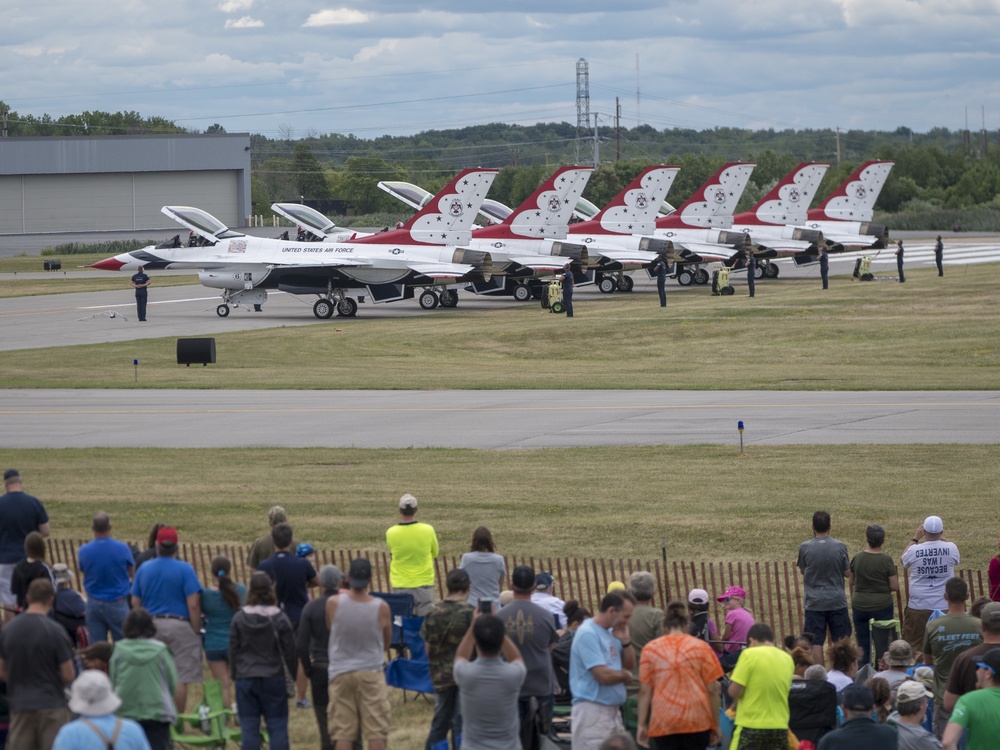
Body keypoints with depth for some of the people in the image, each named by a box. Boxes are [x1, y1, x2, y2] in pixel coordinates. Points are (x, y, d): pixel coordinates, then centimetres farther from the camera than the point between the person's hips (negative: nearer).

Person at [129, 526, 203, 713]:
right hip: (179, 626, -4)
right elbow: (193, 605, -12)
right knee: (180, 678, 0)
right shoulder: (185, 570, -7)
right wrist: (197, 631, -5)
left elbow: (135, 603, 9)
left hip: (151, 626, 4)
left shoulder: (143, 569, 6)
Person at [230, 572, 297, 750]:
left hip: (246, 679, 1)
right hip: (273, 678, -1)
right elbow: (289, 650, -2)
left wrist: (234, 675, 14)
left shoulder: (239, 618, -3)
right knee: (277, 726, 3)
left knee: (249, 727, 3)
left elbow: (233, 650, 2)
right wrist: (292, 675, 11)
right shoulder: (280, 618, -6)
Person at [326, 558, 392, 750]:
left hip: (340, 673, 1)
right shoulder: (381, 607, -10)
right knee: (376, 730, 3)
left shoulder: (333, 603, -11)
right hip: (371, 672, -1)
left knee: (342, 733, 5)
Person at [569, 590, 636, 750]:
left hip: (613, 711, 10)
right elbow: (603, 675, -23)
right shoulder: (588, 634, -16)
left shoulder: (611, 633, 13)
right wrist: (625, 675, -3)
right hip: (593, 711, -10)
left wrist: (625, 641, 3)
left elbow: (630, 665, 19)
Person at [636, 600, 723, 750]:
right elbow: (712, 690, 1)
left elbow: (644, 691, 1)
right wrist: (715, 725, 7)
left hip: (663, 722, 0)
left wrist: (641, 724, 4)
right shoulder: (701, 647, 3)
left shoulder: (651, 649, 4)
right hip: (697, 721, 0)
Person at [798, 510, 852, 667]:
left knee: (816, 643, 3)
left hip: (814, 602, -1)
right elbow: (847, 573, 1)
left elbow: (803, 571, 6)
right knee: (841, 641, 12)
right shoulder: (840, 546, -7)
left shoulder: (805, 547, -9)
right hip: (837, 601, 1)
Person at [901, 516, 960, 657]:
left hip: (918, 607, -1)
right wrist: (940, 537, 21)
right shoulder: (951, 548, -9)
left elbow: (903, 560, 13)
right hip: (944, 607, 1)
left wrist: (914, 539, 20)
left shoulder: (914, 550, -11)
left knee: (915, 646, 9)